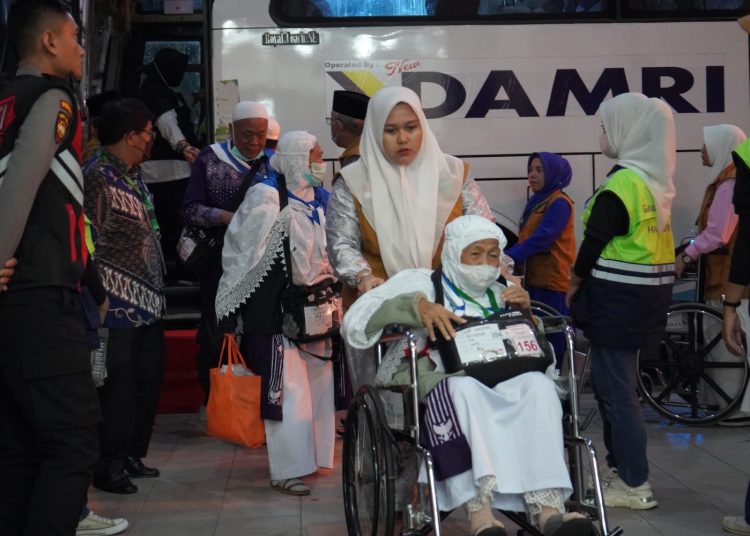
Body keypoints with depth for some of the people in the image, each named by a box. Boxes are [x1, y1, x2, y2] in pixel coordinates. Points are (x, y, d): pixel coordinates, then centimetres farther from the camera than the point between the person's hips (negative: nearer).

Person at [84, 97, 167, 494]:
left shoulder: (133, 175, 15)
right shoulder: (98, 176, -13)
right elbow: (91, 242, -15)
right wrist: (100, 293, -15)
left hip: (147, 298, 10)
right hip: (120, 301, -10)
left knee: (148, 376, 13)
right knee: (119, 382, -5)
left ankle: (132, 454, 25)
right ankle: (109, 465, 6)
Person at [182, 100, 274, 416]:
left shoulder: (274, 163, 7)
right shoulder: (210, 160, 2)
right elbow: (190, 210, -3)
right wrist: (225, 217, -17)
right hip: (221, 261, -1)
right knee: (216, 335, 6)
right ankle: (212, 400, 21)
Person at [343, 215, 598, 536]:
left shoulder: (498, 293, 26)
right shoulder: (419, 282, 10)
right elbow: (355, 321, -4)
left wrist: (524, 312, 9)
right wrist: (416, 304, -19)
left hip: (497, 390, 4)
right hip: (434, 387, -4)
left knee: (538, 384, -28)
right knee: (463, 386, -39)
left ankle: (547, 508, -40)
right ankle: (479, 510, -48)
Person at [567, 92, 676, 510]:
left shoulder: (620, 184, -17)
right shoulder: (656, 181, 11)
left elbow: (596, 243, -15)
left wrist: (574, 284, 2)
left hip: (617, 298, -9)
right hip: (648, 295, 9)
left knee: (615, 389, -4)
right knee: (618, 383, 17)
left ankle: (635, 485, 0)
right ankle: (620, 466, 26)